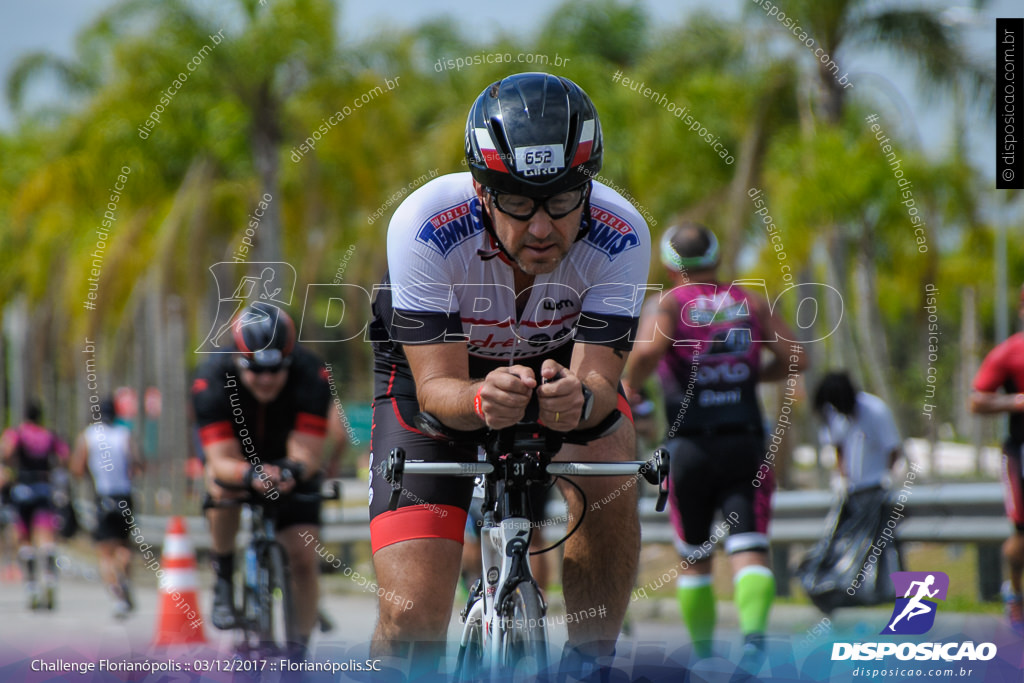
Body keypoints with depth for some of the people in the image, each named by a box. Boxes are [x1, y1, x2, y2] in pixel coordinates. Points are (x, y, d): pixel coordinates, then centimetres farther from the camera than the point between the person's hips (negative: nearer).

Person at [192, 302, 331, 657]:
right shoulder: (212, 382, -33)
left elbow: (307, 454, -36)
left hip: (288, 461, 1)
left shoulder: (311, 377, -32)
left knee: (303, 558, -10)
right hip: (236, 455, -1)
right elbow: (222, 462, -40)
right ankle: (223, 580, -15)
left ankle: (299, 653, 4)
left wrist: (292, 471, -60)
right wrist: (251, 474, -61)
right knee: (223, 486, -36)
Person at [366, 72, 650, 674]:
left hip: (560, 365, 2)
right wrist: (482, 399, -55)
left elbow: (600, 377, -30)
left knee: (607, 475, -31)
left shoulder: (619, 236, -30)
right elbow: (436, 386, -32)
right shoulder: (426, 226, -35)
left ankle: (590, 663, -12)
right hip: (442, 374, -2)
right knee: (414, 623, -16)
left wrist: (579, 398, -54)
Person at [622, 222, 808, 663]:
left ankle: (702, 657, 19)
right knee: (749, 551, -8)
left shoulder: (667, 304, 2)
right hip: (746, 446, 1)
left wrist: (630, 386, -2)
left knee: (693, 560, 14)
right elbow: (796, 358, 5)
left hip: (689, 449, -1)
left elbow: (648, 348, -20)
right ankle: (754, 631, -34)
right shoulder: (750, 303, 11)